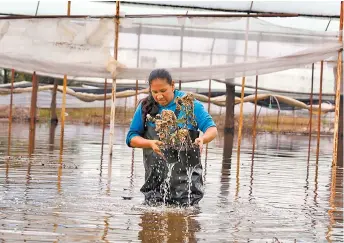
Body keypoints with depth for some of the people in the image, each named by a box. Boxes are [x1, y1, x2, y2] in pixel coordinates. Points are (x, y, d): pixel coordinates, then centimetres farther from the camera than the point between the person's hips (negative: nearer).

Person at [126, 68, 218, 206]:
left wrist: (202, 139, -27)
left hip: (185, 175, -2)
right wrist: (150, 143, -13)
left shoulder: (189, 104, 0)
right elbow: (131, 138, 9)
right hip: (155, 177, 2)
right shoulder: (145, 107, 7)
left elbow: (212, 129, -3)